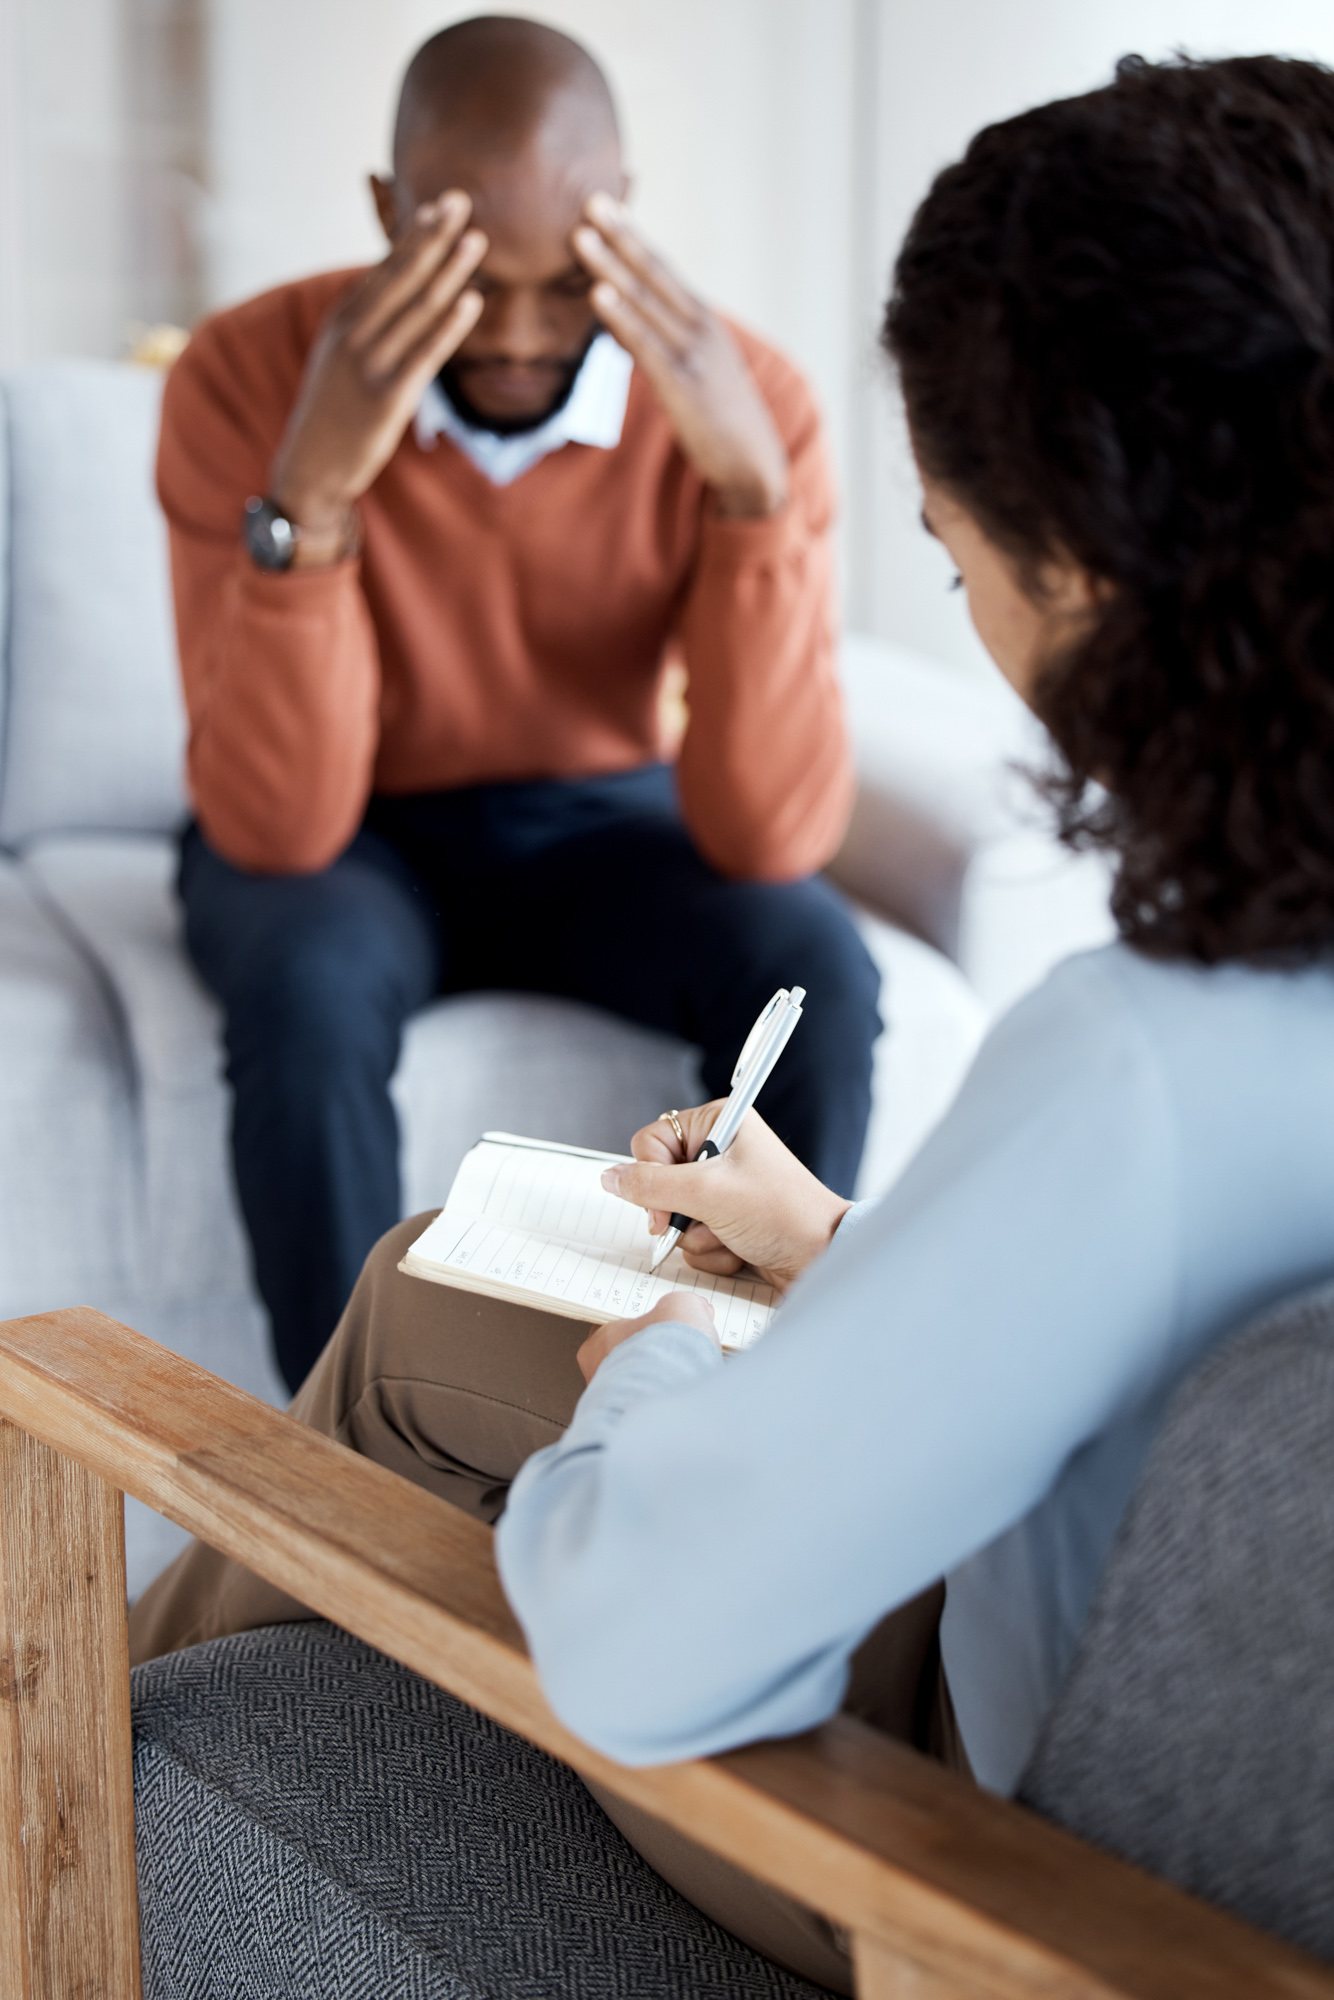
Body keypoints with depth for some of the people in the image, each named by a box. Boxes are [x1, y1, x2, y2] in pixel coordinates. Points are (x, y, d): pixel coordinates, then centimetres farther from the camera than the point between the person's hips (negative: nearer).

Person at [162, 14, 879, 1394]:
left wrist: (753, 484, -37)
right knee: (312, 979, -34)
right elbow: (274, 827, -28)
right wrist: (311, 488, -41)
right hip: (333, 838, -1)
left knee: (814, 968, -27)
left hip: (597, 820, 2)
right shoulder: (246, 377, -22)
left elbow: (767, 837, -26)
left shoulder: (737, 399, -19)